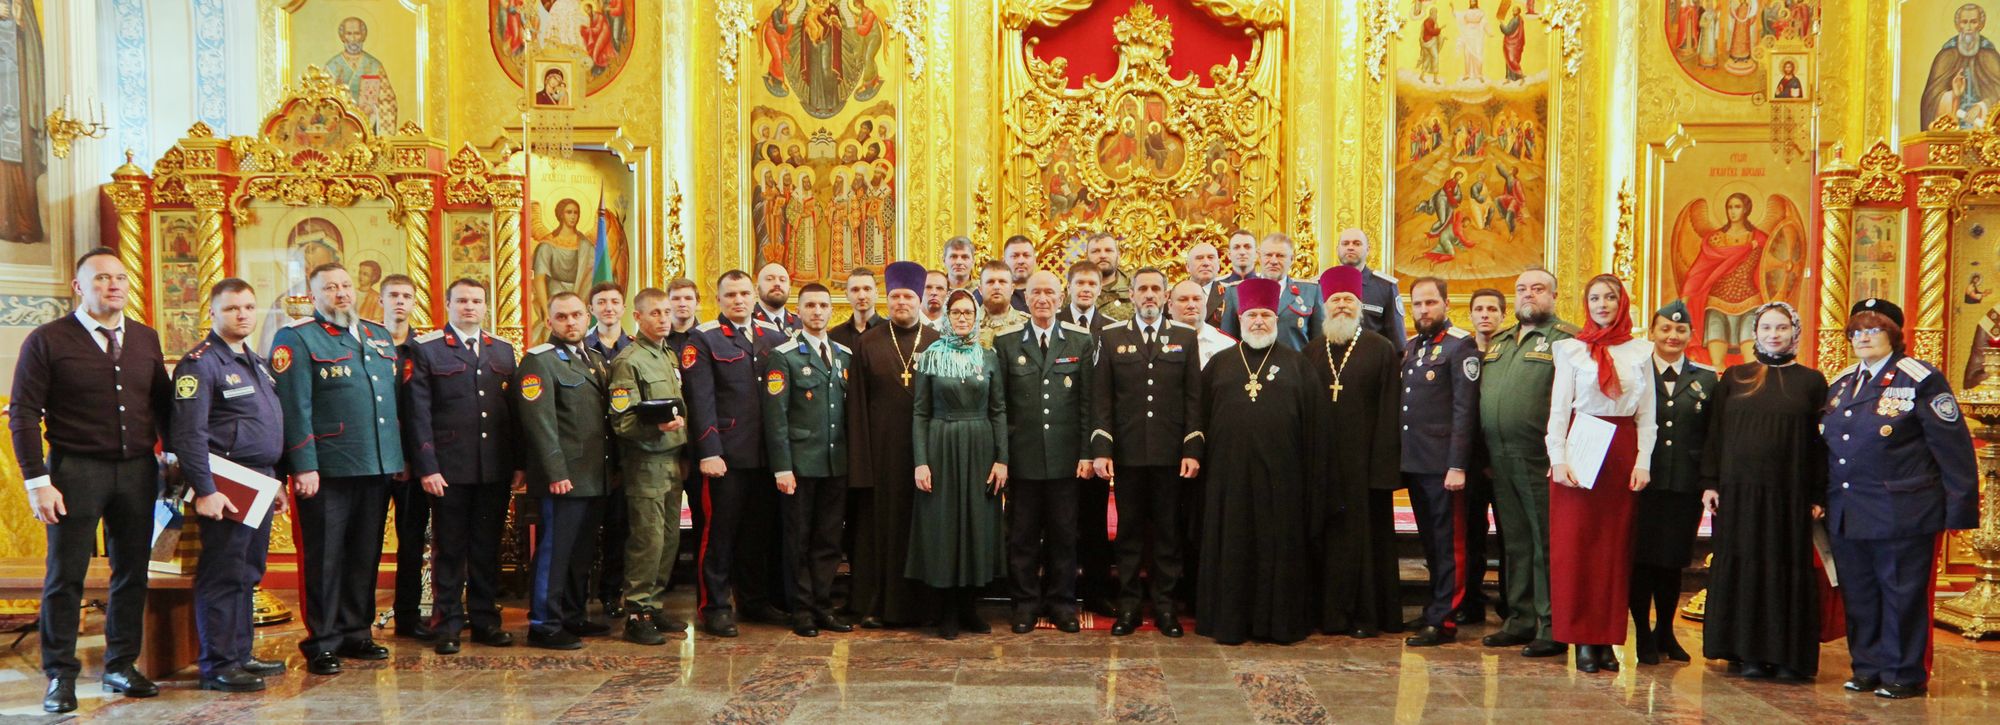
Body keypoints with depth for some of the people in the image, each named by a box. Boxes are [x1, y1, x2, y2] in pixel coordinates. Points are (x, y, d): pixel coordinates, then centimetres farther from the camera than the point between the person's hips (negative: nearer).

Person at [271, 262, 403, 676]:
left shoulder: (378, 335, 17)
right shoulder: (296, 339, -3)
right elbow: (294, 409, -10)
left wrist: (399, 456, 15)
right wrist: (303, 467, -16)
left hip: (378, 468, 6)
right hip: (328, 470, -6)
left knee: (366, 555, 12)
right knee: (324, 558, 1)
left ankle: (355, 633, 23)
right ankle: (322, 643, 9)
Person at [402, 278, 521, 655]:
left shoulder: (503, 351, 13)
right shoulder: (425, 350, 1)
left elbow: (514, 410, 12)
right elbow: (418, 413, -4)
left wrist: (518, 462, 6)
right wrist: (427, 467, -11)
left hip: (496, 470, 4)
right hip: (449, 469, -3)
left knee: (488, 548, 10)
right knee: (449, 549, 3)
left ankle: (485, 620, 19)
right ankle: (448, 625, 12)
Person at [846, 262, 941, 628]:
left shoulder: (938, 343, 5)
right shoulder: (868, 343, 4)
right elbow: (857, 404, 1)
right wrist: (859, 458, -6)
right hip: (882, 449, 0)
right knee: (880, 524, 5)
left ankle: (920, 603, 16)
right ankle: (875, 604, 13)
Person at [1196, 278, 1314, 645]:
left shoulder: (1295, 363, 8)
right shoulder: (1219, 364, 11)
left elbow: (1313, 418, 5)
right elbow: (1200, 413, 10)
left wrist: (1310, 464, -1)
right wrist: (1197, 454, 1)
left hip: (1281, 473, -1)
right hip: (1230, 470, 1)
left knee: (1279, 547, 3)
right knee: (1231, 548, 3)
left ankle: (1280, 621, 11)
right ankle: (1229, 620, 10)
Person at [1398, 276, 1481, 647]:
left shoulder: (1460, 346, -7)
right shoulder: (1411, 347, 16)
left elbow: (1465, 410, -13)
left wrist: (1457, 465, -18)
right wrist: (1402, 457, 10)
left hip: (1443, 464, -7)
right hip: (1414, 462, 7)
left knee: (1448, 543, -1)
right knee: (1429, 542, 15)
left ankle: (1443, 620, 3)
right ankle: (1436, 606, 26)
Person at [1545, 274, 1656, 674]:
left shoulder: (1640, 352, 9)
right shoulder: (1572, 350, 5)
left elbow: (1647, 414, 9)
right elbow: (1558, 408, 1)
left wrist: (1643, 461, -1)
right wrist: (1558, 458, -9)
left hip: (1623, 452, 2)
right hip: (1580, 449, -2)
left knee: (1616, 545, 3)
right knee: (1575, 543, -3)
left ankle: (1607, 637, 8)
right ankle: (1582, 639, 2)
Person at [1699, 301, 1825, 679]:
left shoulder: (1811, 381, 6)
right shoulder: (1734, 378, 9)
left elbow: (1821, 441, 3)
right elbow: (1716, 432, 7)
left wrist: (1818, 496, -4)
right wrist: (1710, 482, -1)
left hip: (1789, 494, -1)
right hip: (1738, 491, 1)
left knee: (1788, 568, 1)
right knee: (1741, 567, 3)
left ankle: (1787, 655, 8)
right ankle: (1747, 652, 10)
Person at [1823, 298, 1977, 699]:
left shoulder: (1921, 380, -4)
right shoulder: (1839, 384, 15)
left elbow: (1954, 448, -7)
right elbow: (1826, 445, 19)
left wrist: (1960, 508, -10)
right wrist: (1821, 498, 12)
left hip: (1900, 512, -6)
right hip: (1846, 513, 6)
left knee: (1902, 595, 1)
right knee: (1859, 597, 11)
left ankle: (1905, 675, 11)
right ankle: (1868, 668, 21)